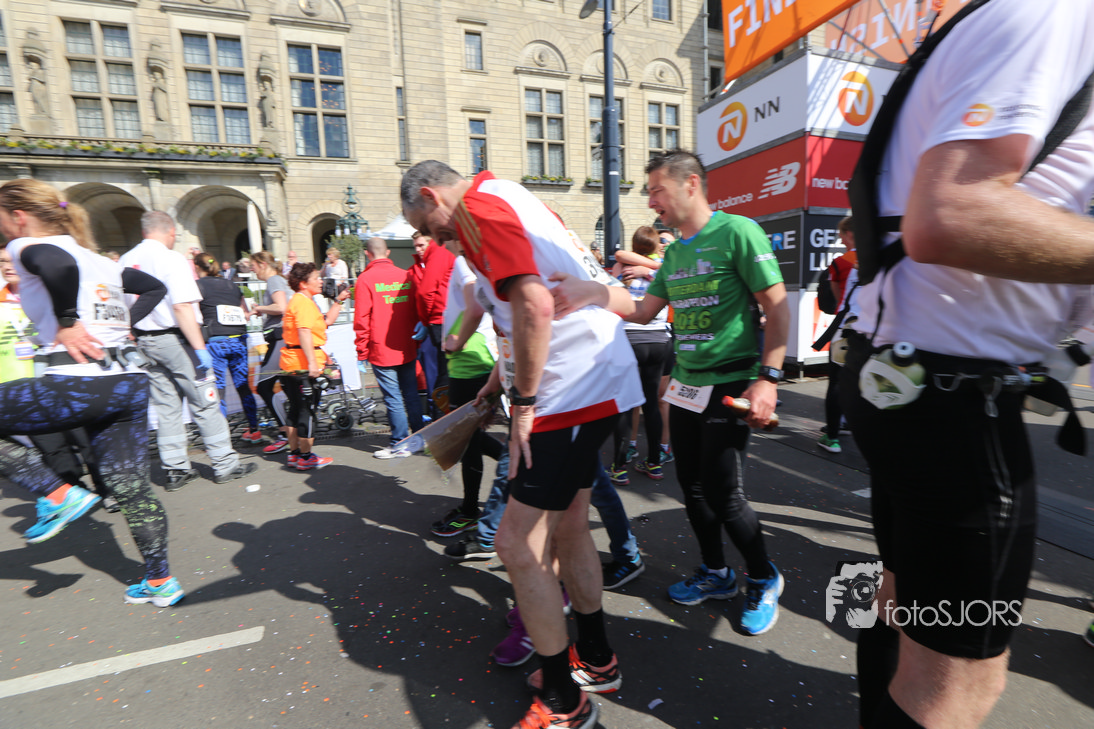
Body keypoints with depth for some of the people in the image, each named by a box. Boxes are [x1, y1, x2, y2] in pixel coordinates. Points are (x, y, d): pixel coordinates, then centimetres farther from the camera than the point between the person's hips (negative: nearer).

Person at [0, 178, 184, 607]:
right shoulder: (98, 260, 20)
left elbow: (59, 266, -26)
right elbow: (155, 288, 31)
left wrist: (66, 322, -17)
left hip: (76, 385, -8)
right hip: (128, 383, 8)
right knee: (132, 490, 12)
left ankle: (58, 495, 5)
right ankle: (160, 582, 20)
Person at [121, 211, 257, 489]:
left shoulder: (126, 261, 9)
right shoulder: (170, 258, -12)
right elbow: (182, 307, -20)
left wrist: (136, 341, 19)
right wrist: (200, 347, -20)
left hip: (143, 340, 7)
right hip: (172, 339, -7)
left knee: (165, 406, 11)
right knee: (204, 403, 0)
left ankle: (175, 470, 17)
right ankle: (225, 465, 6)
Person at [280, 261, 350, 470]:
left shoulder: (298, 301, 20)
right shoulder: (303, 302, -13)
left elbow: (326, 322, 24)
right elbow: (304, 332, -25)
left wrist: (338, 301, 23)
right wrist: (312, 362, -30)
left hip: (292, 364, 11)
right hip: (303, 364, -11)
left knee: (296, 410, 16)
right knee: (307, 411, -3)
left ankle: (294, 454, 24)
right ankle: (306, 457, 4)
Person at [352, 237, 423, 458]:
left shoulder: (365, 279, -8)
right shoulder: (405, 276, 5)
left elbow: (361, 319, -9)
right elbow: (416, 311, 10)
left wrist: (362, 352, -2)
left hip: (381, 350, -5)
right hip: (407, 349, 5)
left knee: (393, 398, 1)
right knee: (411, 393, 13)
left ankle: (399, 444, 8)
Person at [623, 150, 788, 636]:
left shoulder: (737, 231, -9)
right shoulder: (673, 253, 13)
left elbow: (777, 307, -12)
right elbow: (643, 311, 17)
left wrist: (768, 378, -19)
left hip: (729, 384, -7)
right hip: (685, 385, 7)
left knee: (723, 492, -4)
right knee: (692, 486, 12)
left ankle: (764, 581, 24)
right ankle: (716, 575, 34)